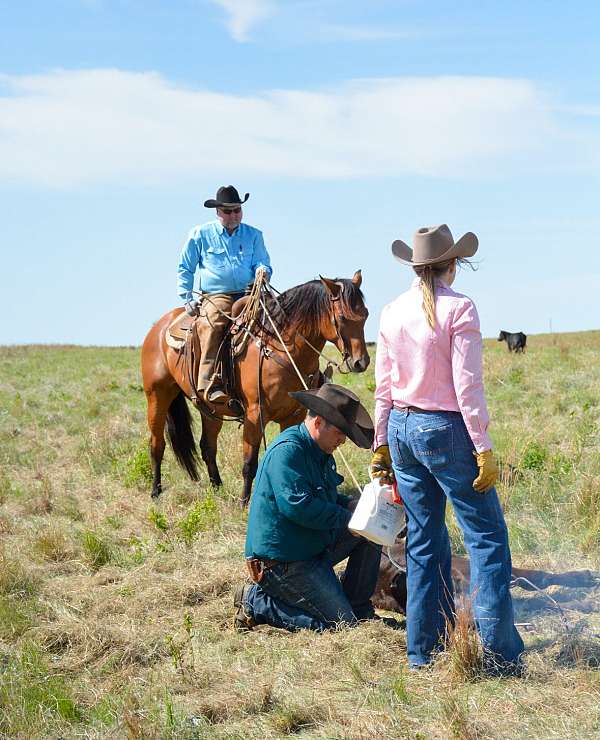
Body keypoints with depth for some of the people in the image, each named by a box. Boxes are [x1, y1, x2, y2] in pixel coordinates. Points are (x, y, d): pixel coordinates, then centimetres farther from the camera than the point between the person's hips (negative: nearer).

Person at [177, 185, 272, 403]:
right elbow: (185, 269, 16)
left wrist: (262, 270, -11)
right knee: (212, 324, -34)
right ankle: (211, 385, -42)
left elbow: (263, 263, 14)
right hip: (215, 297, -2)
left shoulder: (253, 235, 17)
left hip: (248, 295, 3)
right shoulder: (200, 235, 12)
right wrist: (187, 299, 6)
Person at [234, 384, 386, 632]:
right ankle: (255, 602, -4)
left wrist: (348, 504, 5)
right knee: (341, 622, -10)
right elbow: (297, 505, -30)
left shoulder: (319, 451, 12)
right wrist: (346, 518, -19)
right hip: (282, 562, -10)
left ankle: (359, 609, 13)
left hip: (313, 546, 10)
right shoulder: (287, 450, -21)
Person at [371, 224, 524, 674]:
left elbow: (383, 387, 9)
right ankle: (499, 653, -3)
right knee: (487, 536, 0)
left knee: (424, 542, 13)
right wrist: (483, 448, -12)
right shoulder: (459, 309, -11)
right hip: (446, 431, -6)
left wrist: (382, 443, 17)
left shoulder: (392, 313, 6)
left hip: (402, 430, 6)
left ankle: (425, 652, 17)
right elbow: (467, 386, -15)